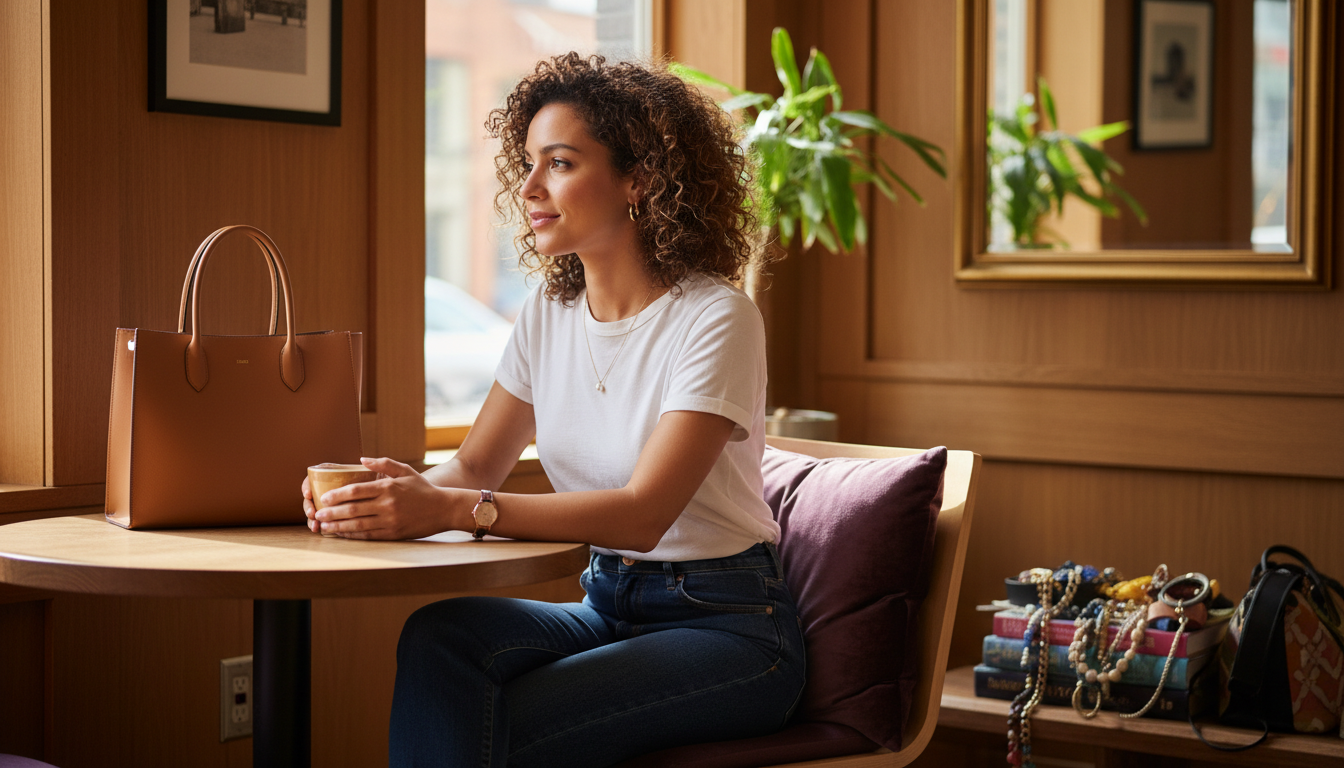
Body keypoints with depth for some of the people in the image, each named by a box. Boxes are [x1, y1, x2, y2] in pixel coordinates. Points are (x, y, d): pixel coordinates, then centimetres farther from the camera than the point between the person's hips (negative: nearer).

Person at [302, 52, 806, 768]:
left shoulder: (716, 319, -16)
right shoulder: (549, 313, 7)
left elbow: (643, 514, -25)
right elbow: (475, 464, 6)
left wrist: (454, 510, -35)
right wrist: (402, 493, -19)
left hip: (728, 627, -6)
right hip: (606, 610, 6)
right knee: (438, 634, -24)